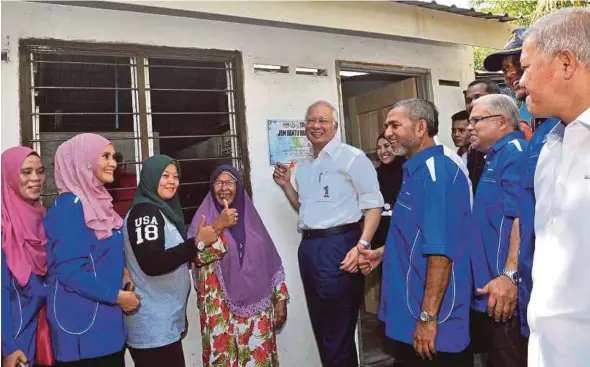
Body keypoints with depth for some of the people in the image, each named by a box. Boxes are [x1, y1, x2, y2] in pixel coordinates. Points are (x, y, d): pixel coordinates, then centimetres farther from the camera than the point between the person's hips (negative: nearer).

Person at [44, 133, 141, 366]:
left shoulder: (98, 201, 10)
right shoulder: (69, 206, -16)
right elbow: (70, 270, -22)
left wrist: (122, 273, 2)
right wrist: (117, 295, -15)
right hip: (83, 325, -8)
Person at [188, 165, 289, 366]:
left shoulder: (250, 216, 8)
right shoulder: (204, 217, 1)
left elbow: (271, 261, 9)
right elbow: (198, 256, -15)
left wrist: (280, 298, 6)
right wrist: (219, 226, -22)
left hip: (256, 304, 3)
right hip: (221, 308, -2)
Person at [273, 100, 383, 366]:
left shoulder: (351, 157, -6)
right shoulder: (303, 166, 17)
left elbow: (373, 205, -11)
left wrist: (361, 245, -22)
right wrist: (286, 185, 13)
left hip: (338, 246, -7)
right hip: (308, 247, 8)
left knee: (339, 332, -1)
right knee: (321, 327, 17)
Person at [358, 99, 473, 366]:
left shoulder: (437, 172, -19)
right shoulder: (415, 171, 11)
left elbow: (441, 251, -26)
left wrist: (428, 317, -25)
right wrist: (382, 253, 11)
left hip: (432, 318, -9)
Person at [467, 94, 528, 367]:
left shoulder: (514, 152, -13)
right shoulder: (496, 157, 18)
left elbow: (523, 218, -24)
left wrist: (509, 276, -28)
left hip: (505, 290, -10)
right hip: (490, 285, 10)